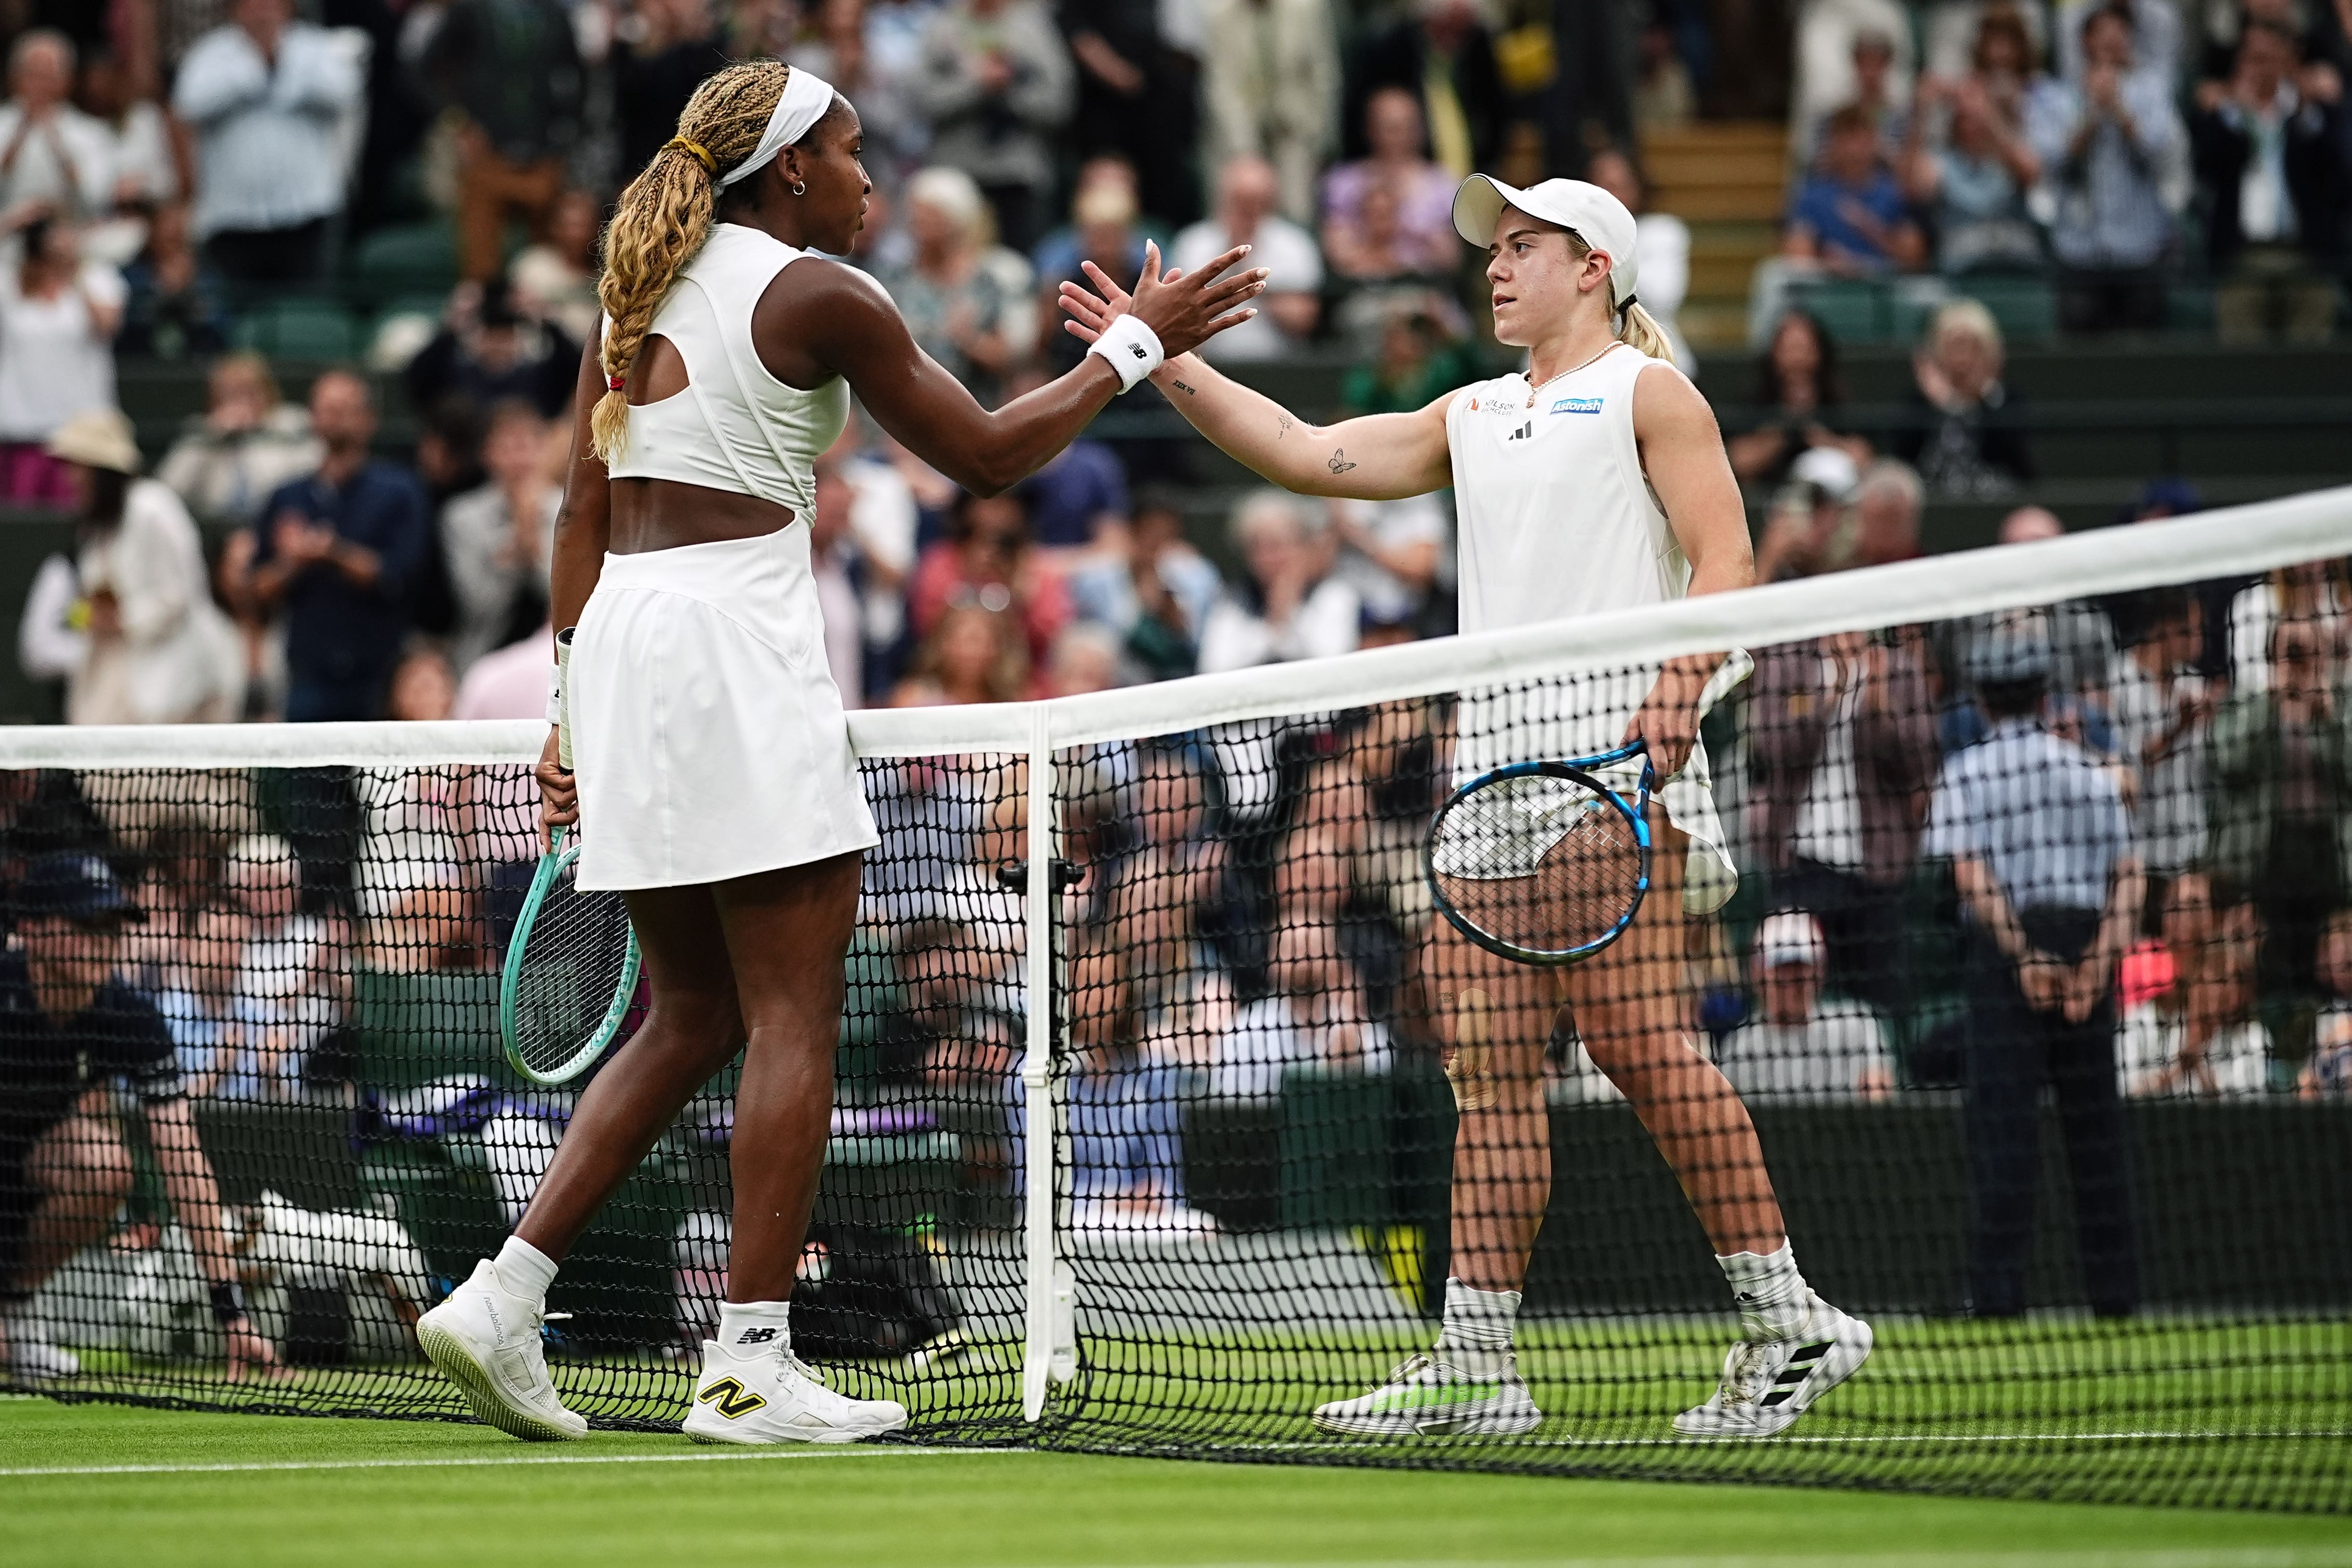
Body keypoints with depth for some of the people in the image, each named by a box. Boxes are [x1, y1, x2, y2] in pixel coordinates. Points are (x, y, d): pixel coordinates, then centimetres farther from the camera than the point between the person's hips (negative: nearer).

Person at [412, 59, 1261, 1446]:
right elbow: (987, 455, 0)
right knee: (794, 1021, -3)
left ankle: (504, 1296, 5)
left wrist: (580, 706, 20)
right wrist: (1135, 346, 11)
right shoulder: (817, 295, -5)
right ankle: (752, 1366, -6)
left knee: (692, 1020, 14)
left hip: (619, 631, 8)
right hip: (738, 637, -8)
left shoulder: (644, 292, 16)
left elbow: (583, 513, 16)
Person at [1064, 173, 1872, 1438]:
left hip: (1616, 758, -7)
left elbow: (1726, 560, -5)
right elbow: (1305, 453, 23)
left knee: (1634, 1038, -15)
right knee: (1489, 1061, 1)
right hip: (1495, 768, 7)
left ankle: (1788, 1322, -11)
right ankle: (1475, 1360, 1)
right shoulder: (1473, 418, 25)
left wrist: (1679, 684, -21)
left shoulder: (1646, 393, 5)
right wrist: (1167, 363, 14)